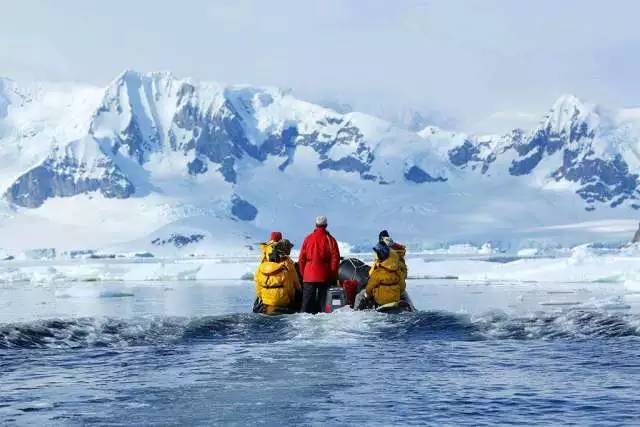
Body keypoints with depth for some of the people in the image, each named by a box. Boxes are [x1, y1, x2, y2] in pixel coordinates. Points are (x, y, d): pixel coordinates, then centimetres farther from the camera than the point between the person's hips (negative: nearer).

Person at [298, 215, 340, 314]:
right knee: (322, 298, 4)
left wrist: (302, 273, 13)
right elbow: (335, 258, -5)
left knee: (307, 299, 3)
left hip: (309, 275, 1)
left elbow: (301, 258, 5)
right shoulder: (330, 239, -1)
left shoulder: (308, 238, 4)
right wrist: (333, 275, 1)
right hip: (324, 276, -1)